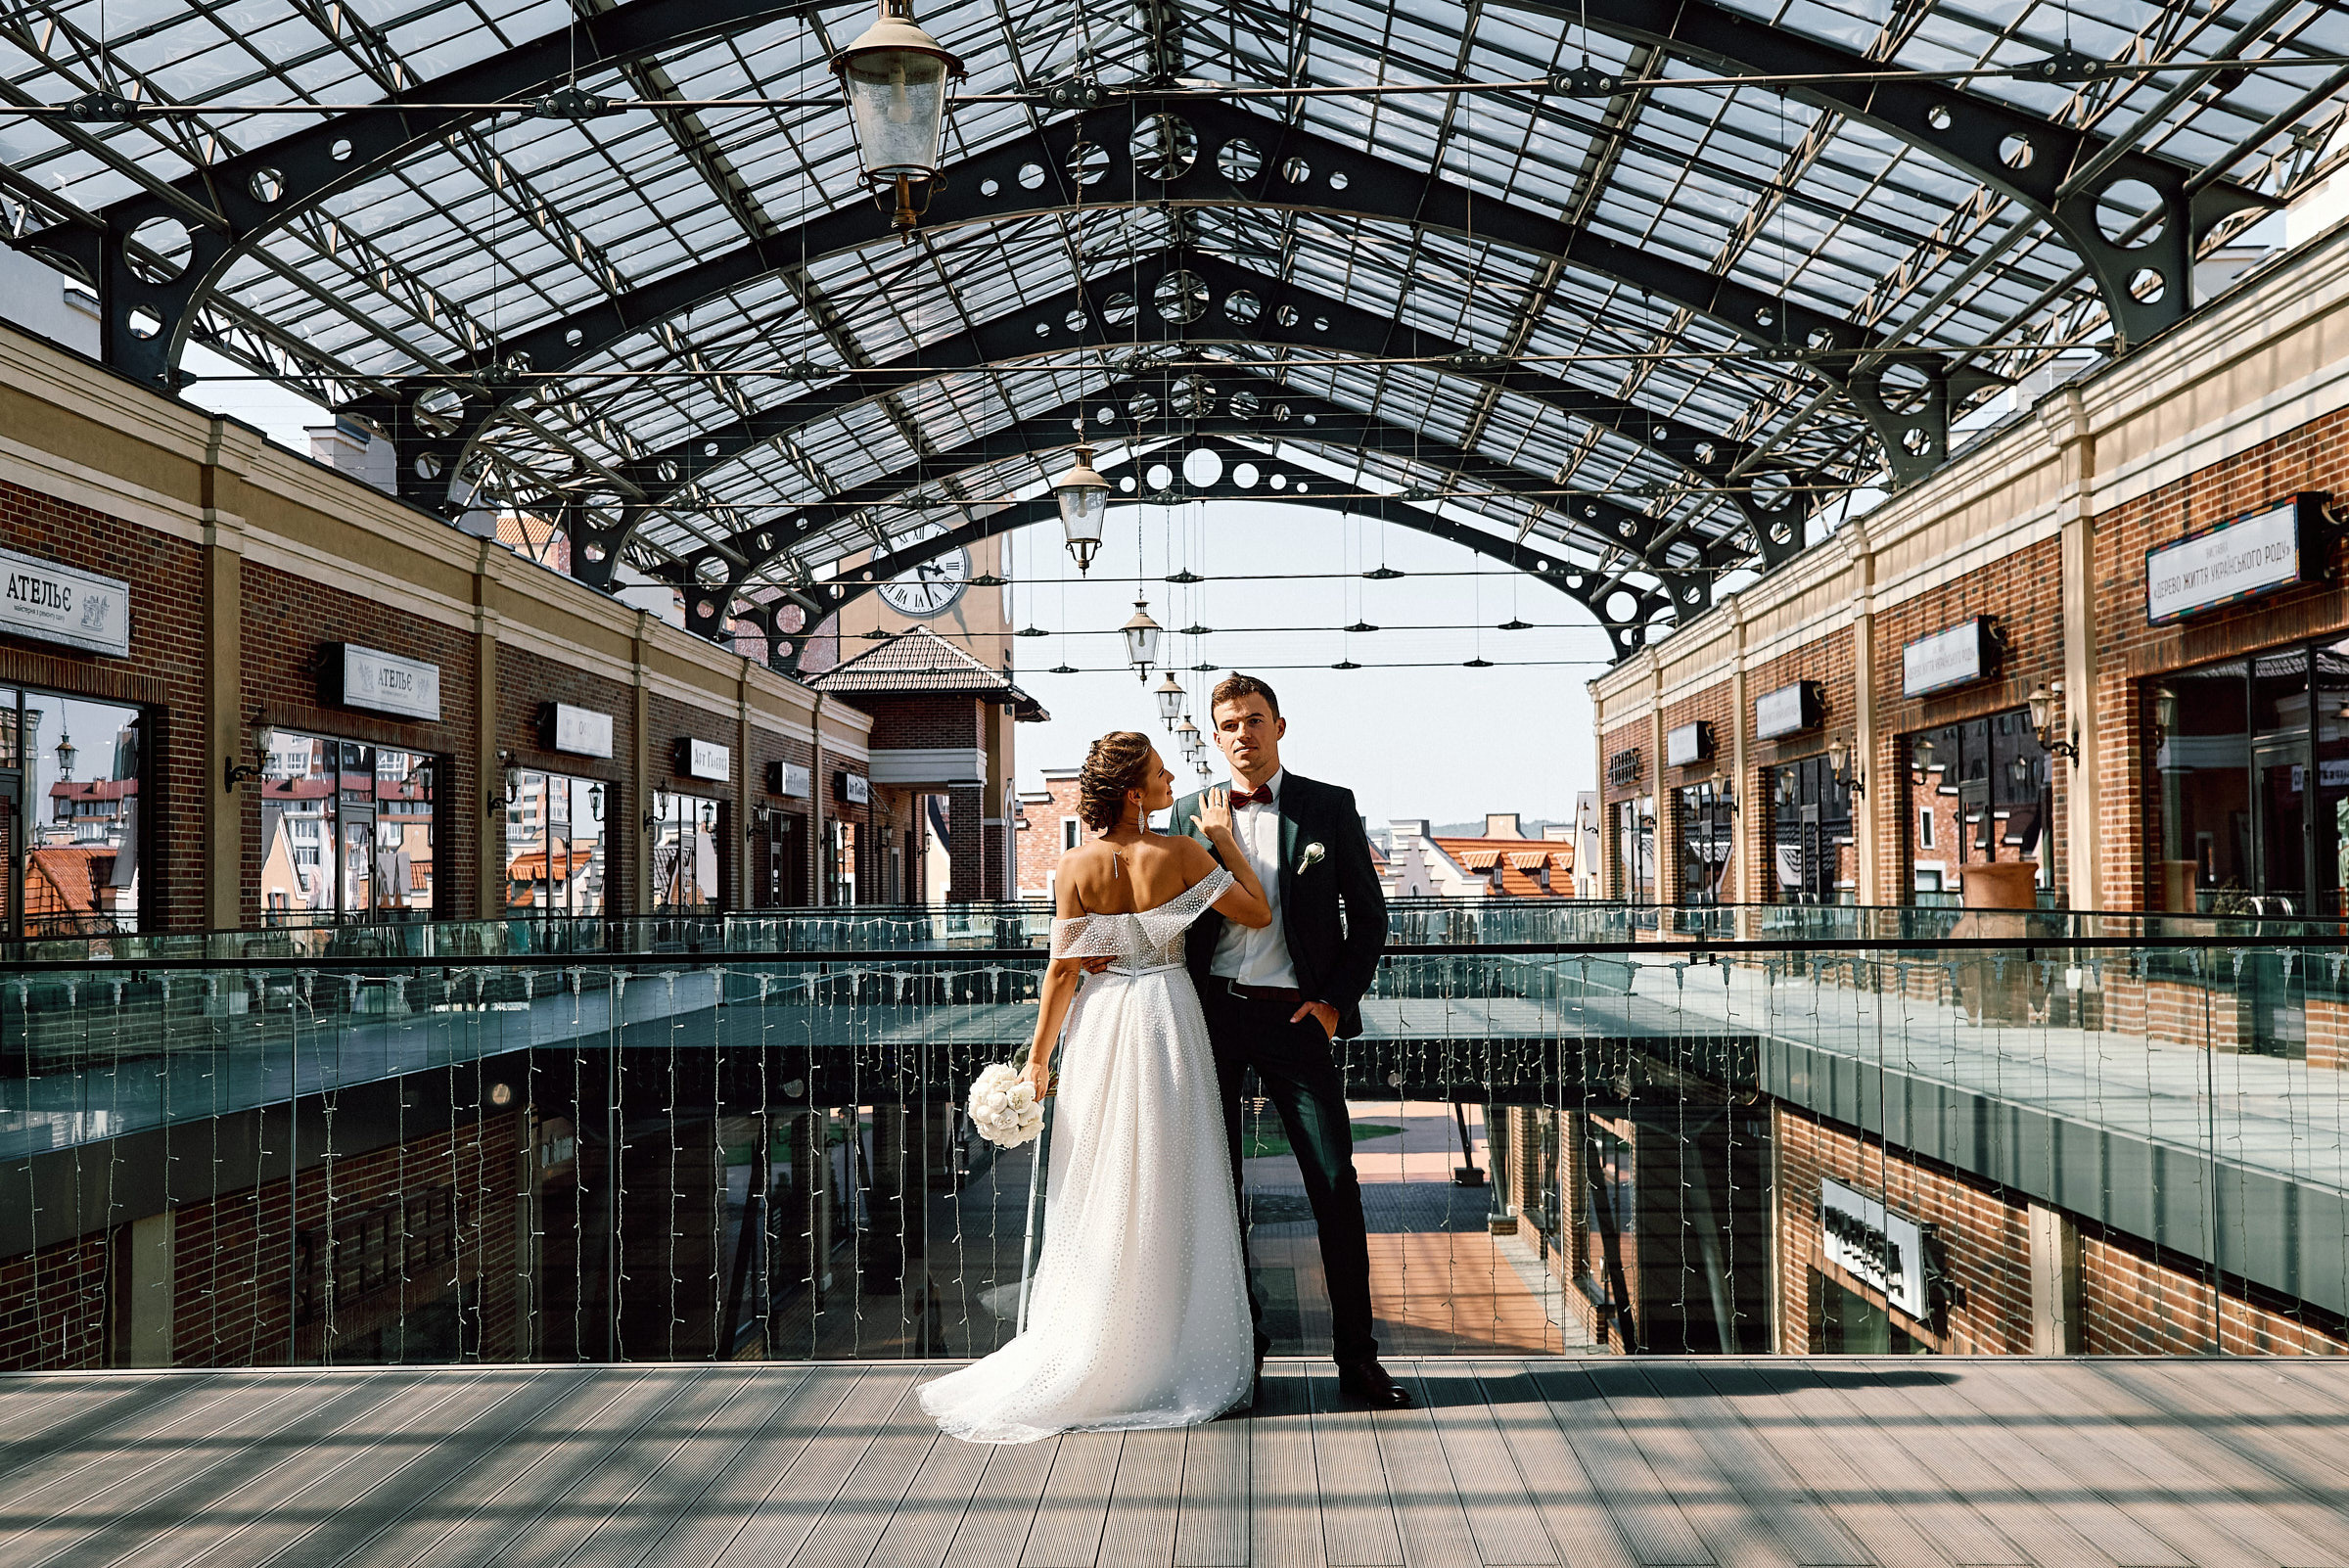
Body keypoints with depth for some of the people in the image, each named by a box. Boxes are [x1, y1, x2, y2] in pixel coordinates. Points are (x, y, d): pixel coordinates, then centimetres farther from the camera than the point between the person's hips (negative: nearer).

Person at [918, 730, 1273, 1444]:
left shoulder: (1078, 866, -6)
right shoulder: (1183, 853, -10)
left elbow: (1063, 968, -4)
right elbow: (1258, 913, -4)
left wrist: (1038, 1057, 3)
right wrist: (1224, 840, 4)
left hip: (1101, 1026, 2)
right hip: (1167, 1018, -1)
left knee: (1100, 1198, 10)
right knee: (1169, 1198, 7)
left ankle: (1089, 1365, 16)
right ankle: (1169, 1362, 16)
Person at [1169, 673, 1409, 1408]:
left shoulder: (1329, 807, 3)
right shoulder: (1191, 812, 8)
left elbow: (1369, 915, 5)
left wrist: (1337, 1001, -3)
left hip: (1293, 1017, -2)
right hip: (1212, 1015, 2)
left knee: (1335, 1181, -4)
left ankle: (1356, 1355, 7)